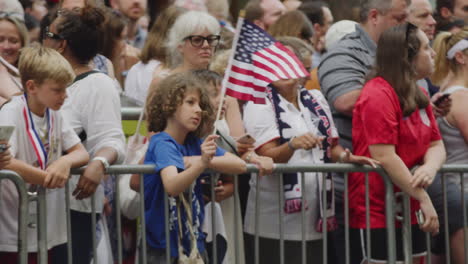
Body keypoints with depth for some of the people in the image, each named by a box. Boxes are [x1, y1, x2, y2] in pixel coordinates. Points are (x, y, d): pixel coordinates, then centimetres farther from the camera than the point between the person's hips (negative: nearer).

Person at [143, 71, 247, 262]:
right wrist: (201, 164, -47)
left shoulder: (195, 143, 5)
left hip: (194, 242, 7)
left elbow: (239, 165, -3)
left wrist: (201, 161, -16)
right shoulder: (162, 144, -14)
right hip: (162, 247, -7)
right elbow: (171, 186, -32)